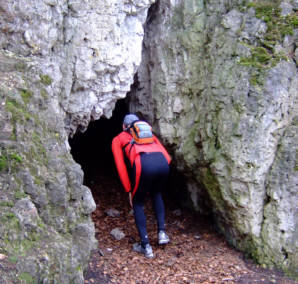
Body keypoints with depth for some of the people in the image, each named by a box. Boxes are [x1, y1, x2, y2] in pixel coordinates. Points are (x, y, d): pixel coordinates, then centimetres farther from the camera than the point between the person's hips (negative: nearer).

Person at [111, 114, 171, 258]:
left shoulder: (117, 139, 28)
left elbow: (121, 167, 17)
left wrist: (129, 190, 20)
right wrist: (161, 173, 30)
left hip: (143, 164, -4)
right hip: (162, 162, 4)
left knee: (137, 203, 19)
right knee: (156, 194, 34)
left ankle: (146, 246, 14)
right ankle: (162, 232, 24)